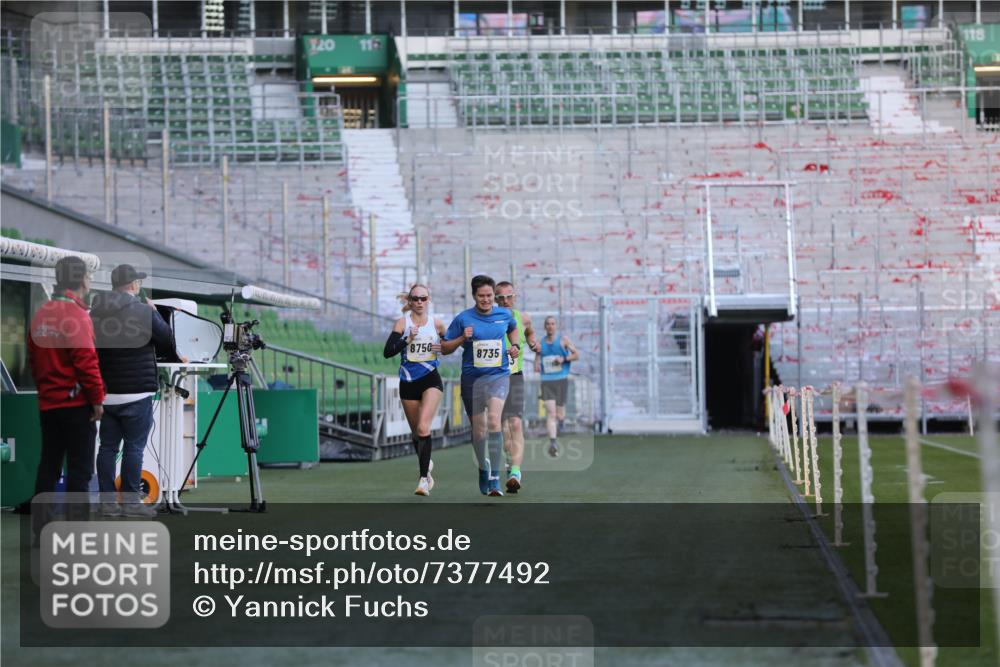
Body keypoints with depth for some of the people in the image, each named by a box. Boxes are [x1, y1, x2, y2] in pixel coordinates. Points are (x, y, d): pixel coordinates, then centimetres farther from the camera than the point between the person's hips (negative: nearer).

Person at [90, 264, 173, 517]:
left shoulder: (95, 314, 3)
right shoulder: (144, 313, -10)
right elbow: (168, 342, -2)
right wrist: (155, 313, 10)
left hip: (105, 392, 5)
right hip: (136, 392, -5)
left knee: (108, 446, 8)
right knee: (134, 447, 0)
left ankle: (107, 501, 9)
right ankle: (131, 501, 1)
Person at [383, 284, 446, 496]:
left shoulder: (436, 324, 2)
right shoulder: (403, 323, -3)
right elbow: (387, 351, -13)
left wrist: (442, 348, -2)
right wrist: (408, 339, -23)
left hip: (431, 380, -1)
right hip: (408, 382, 1)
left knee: (423, 428, -19)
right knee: (416, 432, 12)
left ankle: (423, 479, -20)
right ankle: (427, 465, 40)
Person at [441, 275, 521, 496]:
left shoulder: (505, 315, 4)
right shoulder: (463, 319, -2)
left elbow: (513, 329, 29)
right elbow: (444, 348, 3)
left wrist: (515, 346, 10)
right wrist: (462, 339, -13)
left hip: (498, 374, 0)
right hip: (472, 377, 0)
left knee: (493, 419, -21)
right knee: (478, 428, 8)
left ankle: (495, 478, -21)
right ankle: (483, 468, 34)